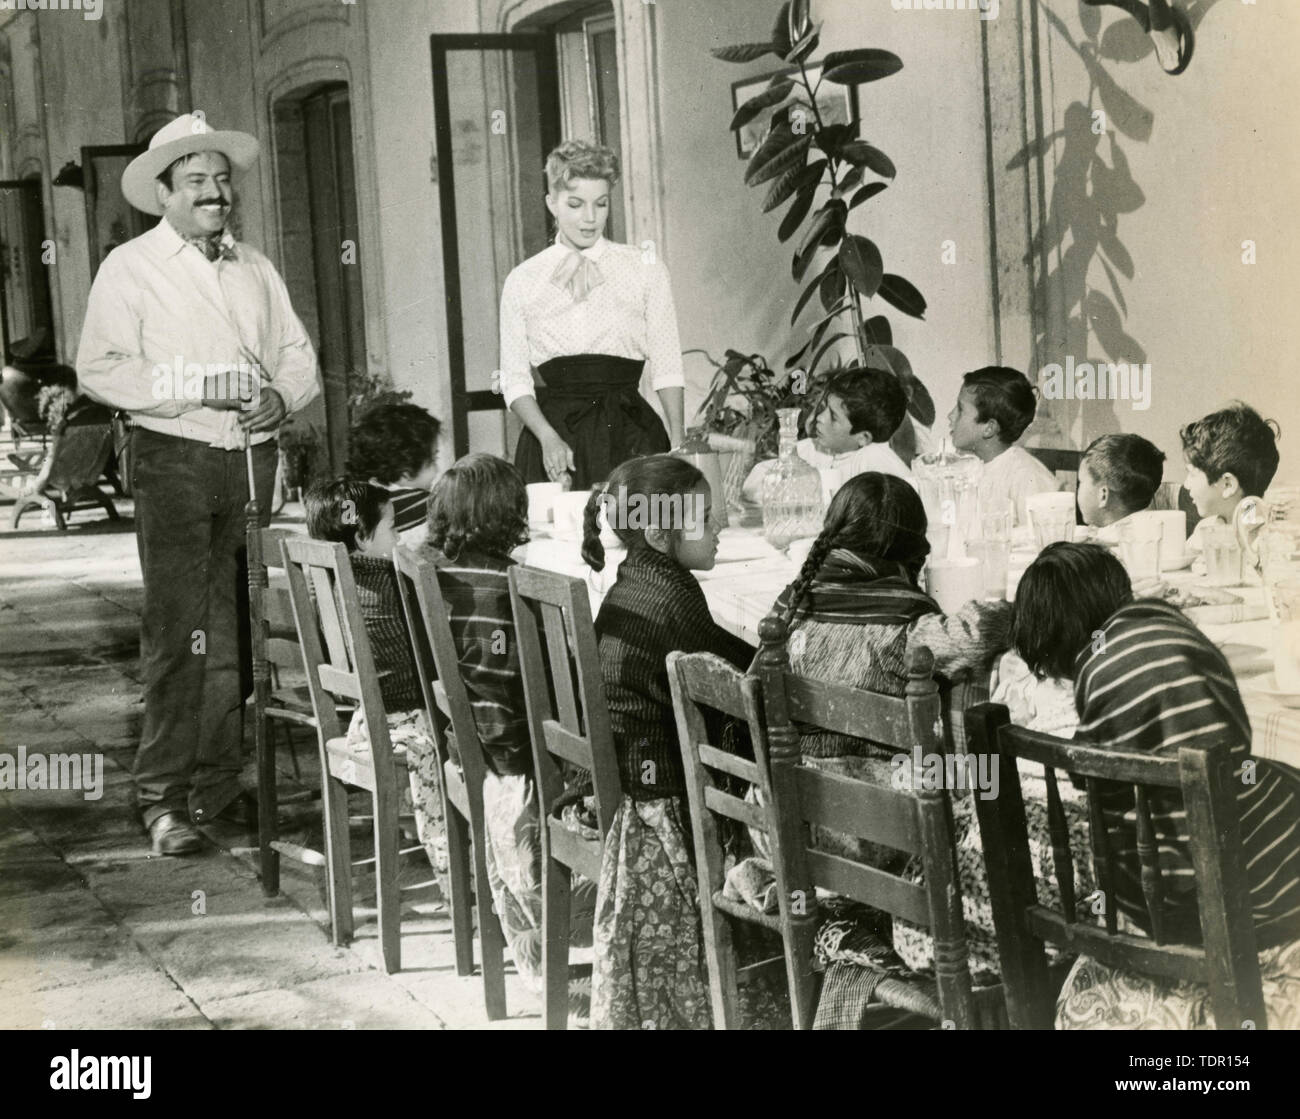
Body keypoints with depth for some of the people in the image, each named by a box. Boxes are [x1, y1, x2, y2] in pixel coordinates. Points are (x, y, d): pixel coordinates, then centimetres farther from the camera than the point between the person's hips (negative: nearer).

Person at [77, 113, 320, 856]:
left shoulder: (256, 269, 17)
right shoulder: (131, 268, 0)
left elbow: (299, 357, 17)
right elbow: (100, 369, -9)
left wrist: (282, 396, -6)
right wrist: (194, 389, -18)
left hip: (254, 458, 5)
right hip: (175, 461, -5)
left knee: (237, 631, 8)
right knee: (180, 632, -10)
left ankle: (221, 785, 17)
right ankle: (164, 799, -5)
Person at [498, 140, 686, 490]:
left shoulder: (645, 269, 7)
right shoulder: (522, 282, 8)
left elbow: (666, 368, 5)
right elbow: (514, 380, 6)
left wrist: (677, 445, -5)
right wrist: (548, 437, -11)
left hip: (628, 436, 0)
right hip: (551, 439, 1)